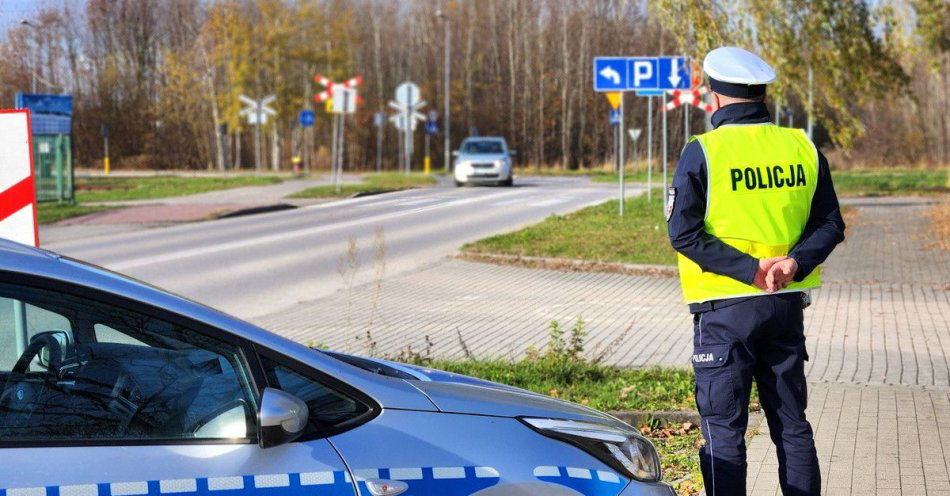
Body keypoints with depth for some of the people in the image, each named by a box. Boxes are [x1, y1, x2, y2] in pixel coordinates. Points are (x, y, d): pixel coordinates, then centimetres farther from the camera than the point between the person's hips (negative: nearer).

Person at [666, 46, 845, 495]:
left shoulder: (702, 152, -9)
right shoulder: (803, 149, 3)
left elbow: (684, 234, -14)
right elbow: (829, 224, 4)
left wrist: (749, 269, -14)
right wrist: (795, 261, -9)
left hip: (724, 310, -4)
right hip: (787, 306, 4)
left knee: (723, 428, 3)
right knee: (791, 423, 14)